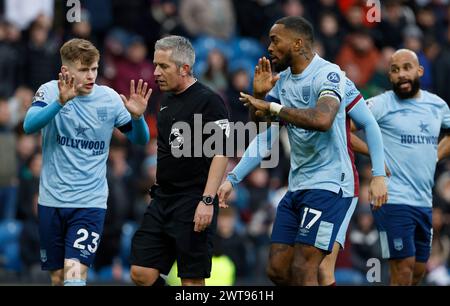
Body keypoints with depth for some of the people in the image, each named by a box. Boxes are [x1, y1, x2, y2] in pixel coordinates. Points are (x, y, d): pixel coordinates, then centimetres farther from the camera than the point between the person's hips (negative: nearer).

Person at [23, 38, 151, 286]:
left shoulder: (109, 98, -2)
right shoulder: (50, 91, -5)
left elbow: (140, 139, 5)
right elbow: (29, 125, -23)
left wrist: (137, 116, -17)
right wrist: (61, 102, -38)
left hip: (90, 202, -1)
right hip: (52, 200, 1)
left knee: (74, 275, -17)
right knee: (57, 277, 9)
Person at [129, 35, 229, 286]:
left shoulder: (208, 101, -11)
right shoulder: (167, 101, 15)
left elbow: (221, 153, -16)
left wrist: (207, 200, -23)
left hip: (193, 203, -8)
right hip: (162, 200, 8)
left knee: (192, 280, -3)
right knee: (141, 274, 2)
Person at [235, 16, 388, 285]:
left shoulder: (328, 74, -14)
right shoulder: (283, 79, 11)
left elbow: (322, 119, -33)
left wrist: (272, 107, -25)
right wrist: (259, 95, 0)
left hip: (328, 184, -9)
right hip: (297, 186, 9)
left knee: (302, 272, -13)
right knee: (277, 270, 6)